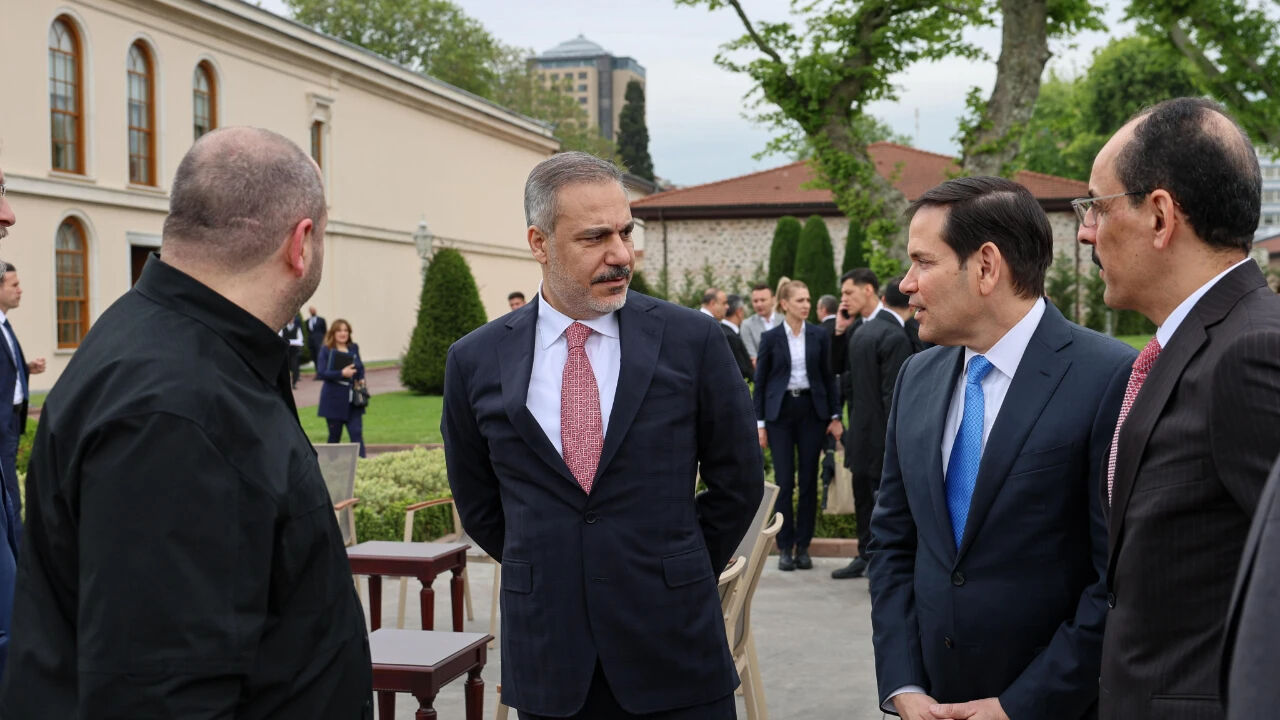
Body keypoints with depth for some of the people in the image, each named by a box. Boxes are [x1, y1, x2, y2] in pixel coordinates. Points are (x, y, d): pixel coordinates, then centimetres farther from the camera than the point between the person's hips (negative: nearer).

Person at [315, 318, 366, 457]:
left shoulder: (354, 348, 10)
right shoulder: (326, 350, -5)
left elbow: (360, 367, 23)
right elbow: (321, 372, -15)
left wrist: (361, 379, 3)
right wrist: (342, 373, -26)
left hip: (353, 400, 3)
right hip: (334, 400, -3)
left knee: (357, 433, -6)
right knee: (334, 435, 7)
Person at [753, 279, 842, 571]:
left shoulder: (819, 335, 4)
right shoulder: (771, 338, -1)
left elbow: (828, 377, 8)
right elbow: (760, 381, 2)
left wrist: (835, 415, 2)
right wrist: (759, 423, -2)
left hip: (811, 409, 2)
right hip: (780, 411, -2)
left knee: (809, 480, 3)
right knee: (784, 481, -2)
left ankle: (803, 546, 11)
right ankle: (785, 547, 6)